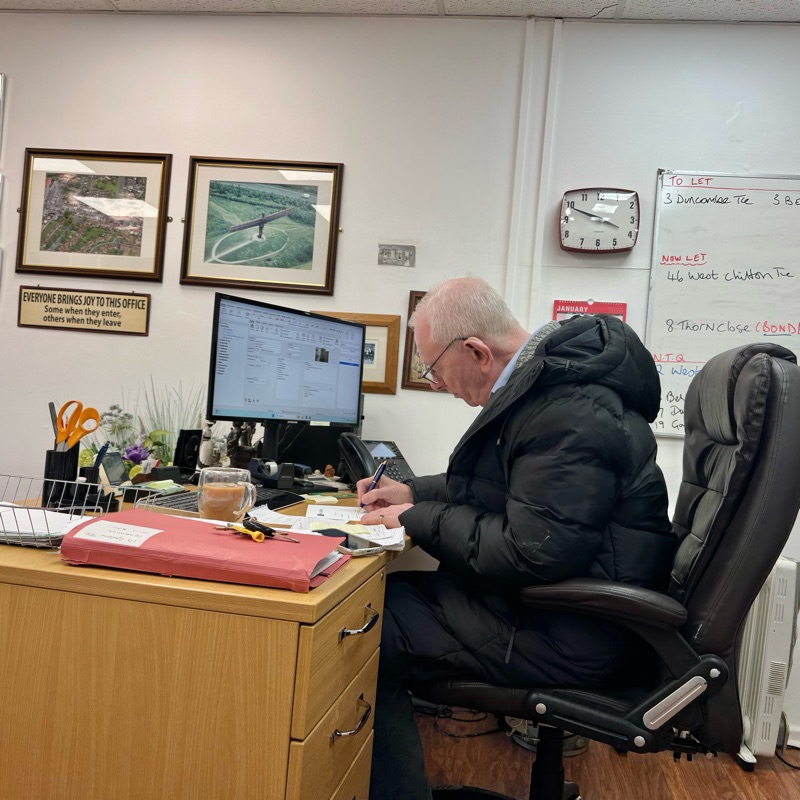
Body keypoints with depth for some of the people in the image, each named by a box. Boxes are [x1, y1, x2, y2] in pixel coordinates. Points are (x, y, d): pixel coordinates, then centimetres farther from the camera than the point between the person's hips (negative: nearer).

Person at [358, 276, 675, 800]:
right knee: (386, 594, 5)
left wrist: (421, 519, -15)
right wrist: (415, 492, 13)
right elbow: (505, 485, 21)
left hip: (568, 639, -10)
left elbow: (533, 553, -27)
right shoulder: (549, 379, 7)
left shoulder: (570, 414, -26)